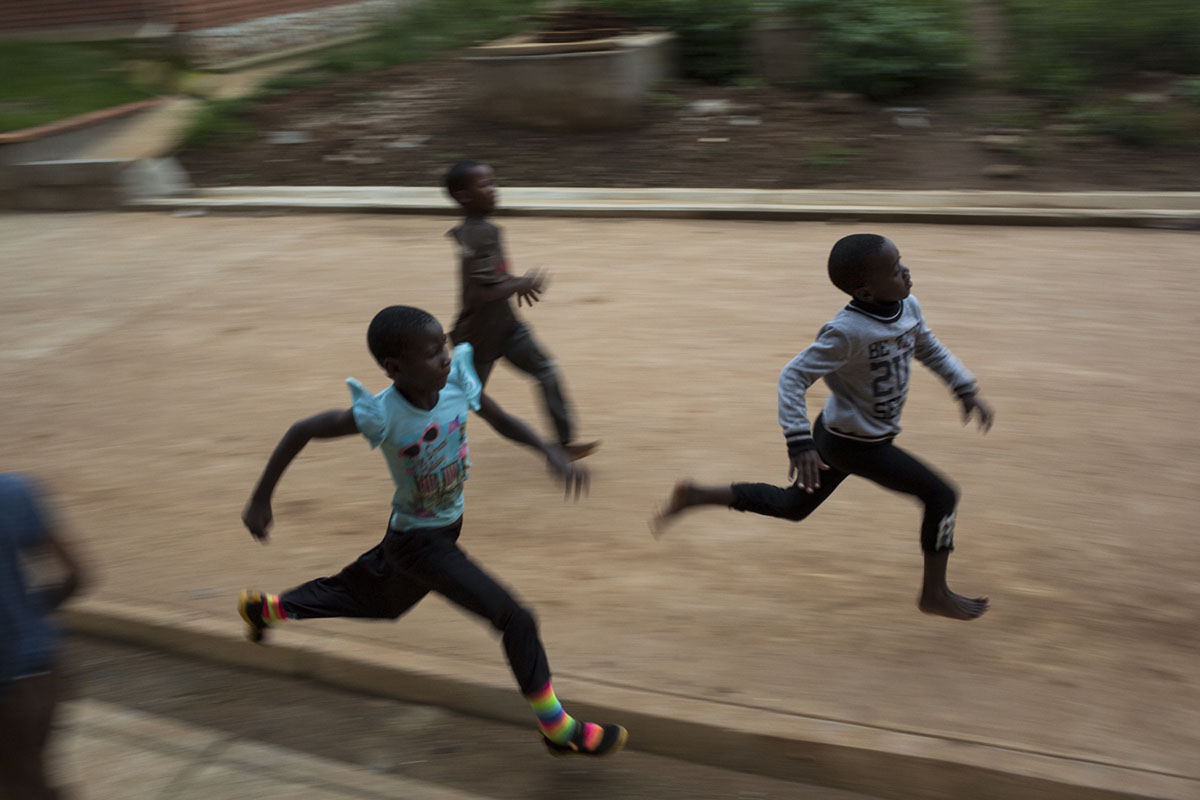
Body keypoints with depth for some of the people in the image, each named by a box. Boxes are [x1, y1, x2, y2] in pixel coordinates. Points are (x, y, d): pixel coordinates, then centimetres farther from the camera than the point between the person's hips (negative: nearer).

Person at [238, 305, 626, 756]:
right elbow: (302, 431, -19)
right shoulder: (383, 414, -31)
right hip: (418, 542, -7)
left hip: (447, 527, 7)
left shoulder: (457, 379, -17)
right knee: (516, 622, -9)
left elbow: (502, 422, -1)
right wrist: (260, 499, -13)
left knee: (374, 601, 30)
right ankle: (557, 729, 9)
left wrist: (550, 452, -19)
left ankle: (266, 608, 52)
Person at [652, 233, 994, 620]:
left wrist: (966, 391, 13)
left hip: (839, 435, 9)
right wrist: (800, 444, -33)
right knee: (941, 496, -1)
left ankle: (695, 496, 22)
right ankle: (934, 594, 15)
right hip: (854, 444, -9)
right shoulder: (846, 331, -29)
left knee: (792, 507, 20)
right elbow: (793, 376, -27)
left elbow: (929, 349, 16)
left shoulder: (908, 307, -4)